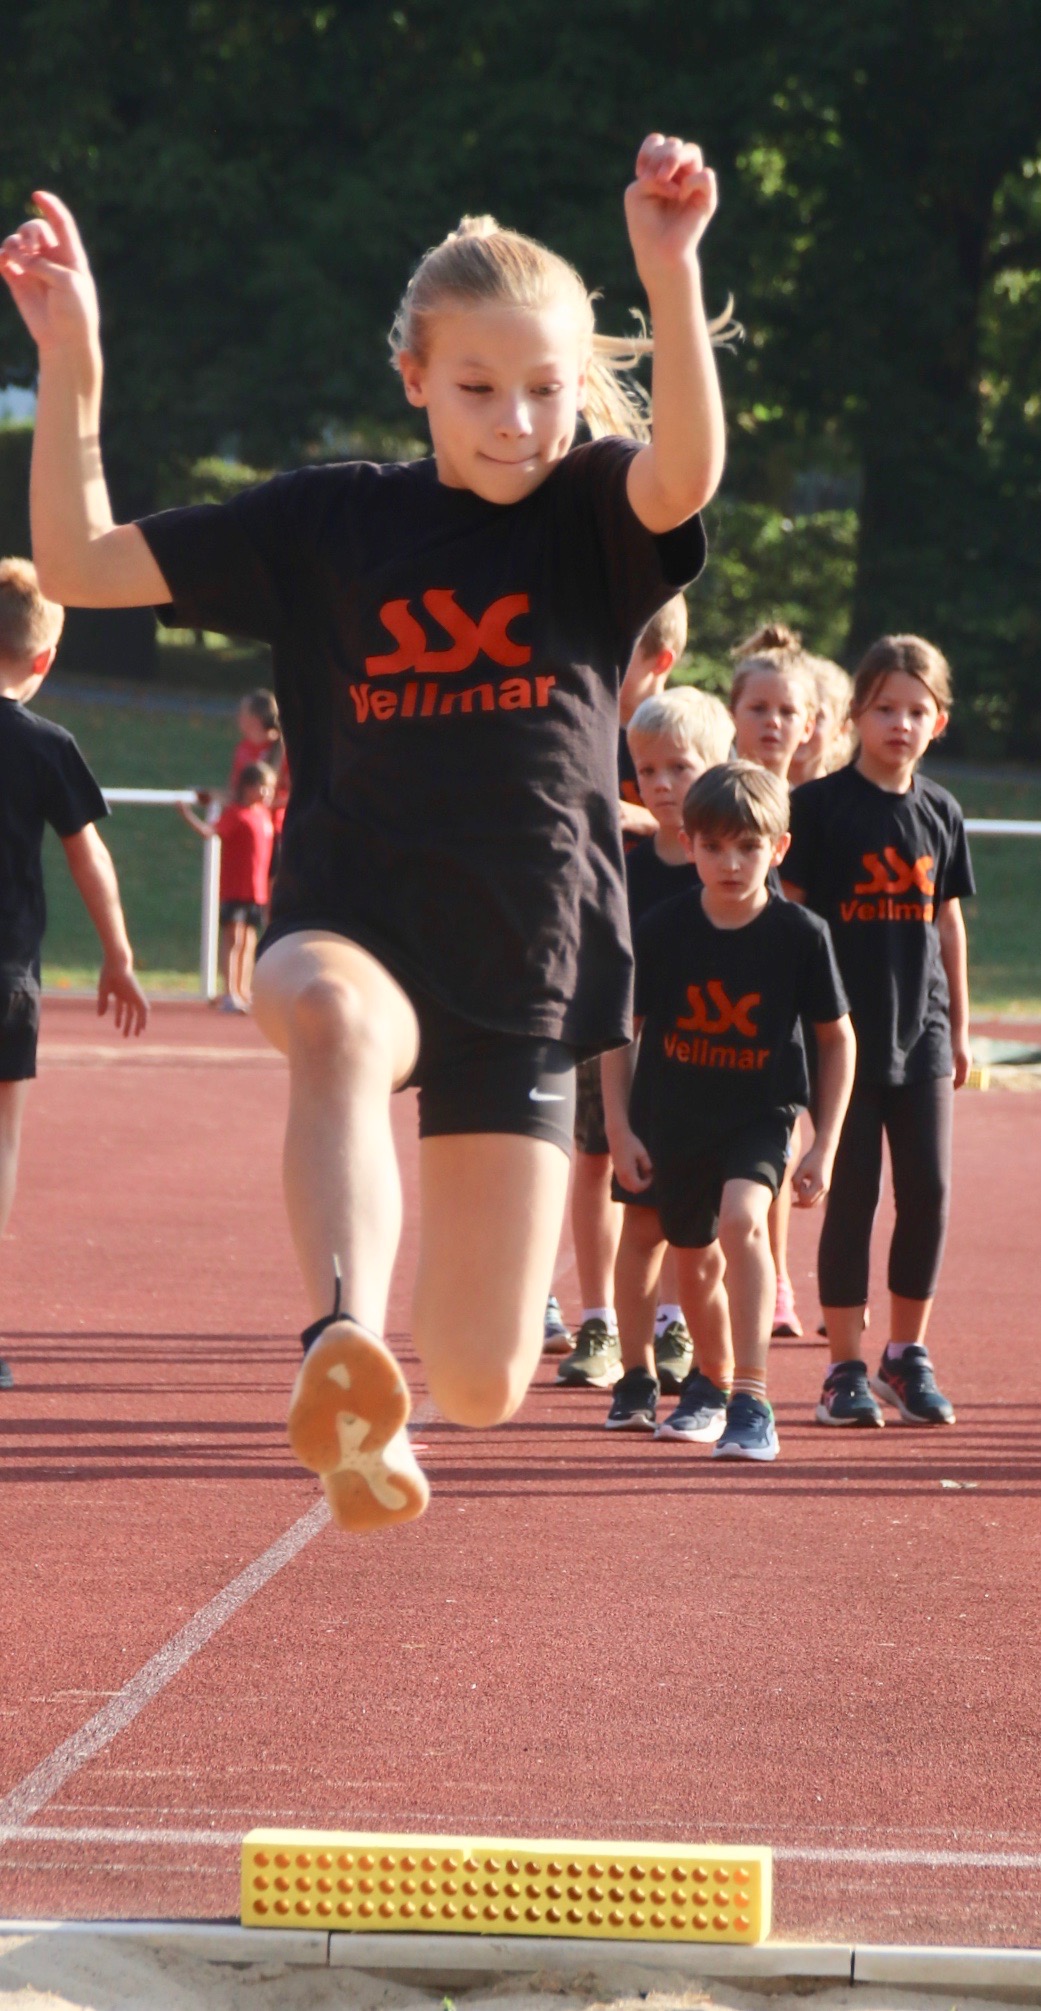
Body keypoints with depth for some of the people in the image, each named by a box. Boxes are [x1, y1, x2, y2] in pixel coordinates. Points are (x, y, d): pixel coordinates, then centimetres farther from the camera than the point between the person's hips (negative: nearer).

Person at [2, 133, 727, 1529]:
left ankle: (374, 1405, 39)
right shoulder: (328, 522, 3)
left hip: (525, 978, 1)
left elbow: (687, 474, -26)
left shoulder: (596, 514, -1)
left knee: (481, 1387, 2)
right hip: (353, 926, 0)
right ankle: (344, 1337, -57)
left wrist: (671, 273, -42)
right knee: (337, 1023, -42)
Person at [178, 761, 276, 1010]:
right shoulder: (234, 814, -8)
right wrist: (189, 816, -35)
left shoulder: (264, 814, 12)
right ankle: (229, 994, -9)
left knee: (248, 943, 11)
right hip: (233, 887, -7)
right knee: (233, 938, -8)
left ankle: (243, 993, 18)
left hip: (256, 892, 7)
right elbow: (210, 831, -23)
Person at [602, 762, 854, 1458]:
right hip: (669, 1115, 3)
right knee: (694, 1257, 16)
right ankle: (713, 1381, 45)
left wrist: (826, 1145, -4)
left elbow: (838, 1038, -1)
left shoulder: (801, 935, -13)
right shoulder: (662, 929, -10)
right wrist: (620, 1127, -4)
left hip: (758, 1115, -3)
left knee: (742, 1218, -29)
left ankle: (750, 1401, -30)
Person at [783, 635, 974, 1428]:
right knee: (852, 1192, -2)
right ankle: (846, 1366, 5)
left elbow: (948, 923, 15)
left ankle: (907, 1354, 18)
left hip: (920, 1028, 4)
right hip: (844, 1030, -4)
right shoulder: (819, 804, -4)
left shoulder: (940, 812, 9)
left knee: (929, 1190, 3)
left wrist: (959, 1029, 16)